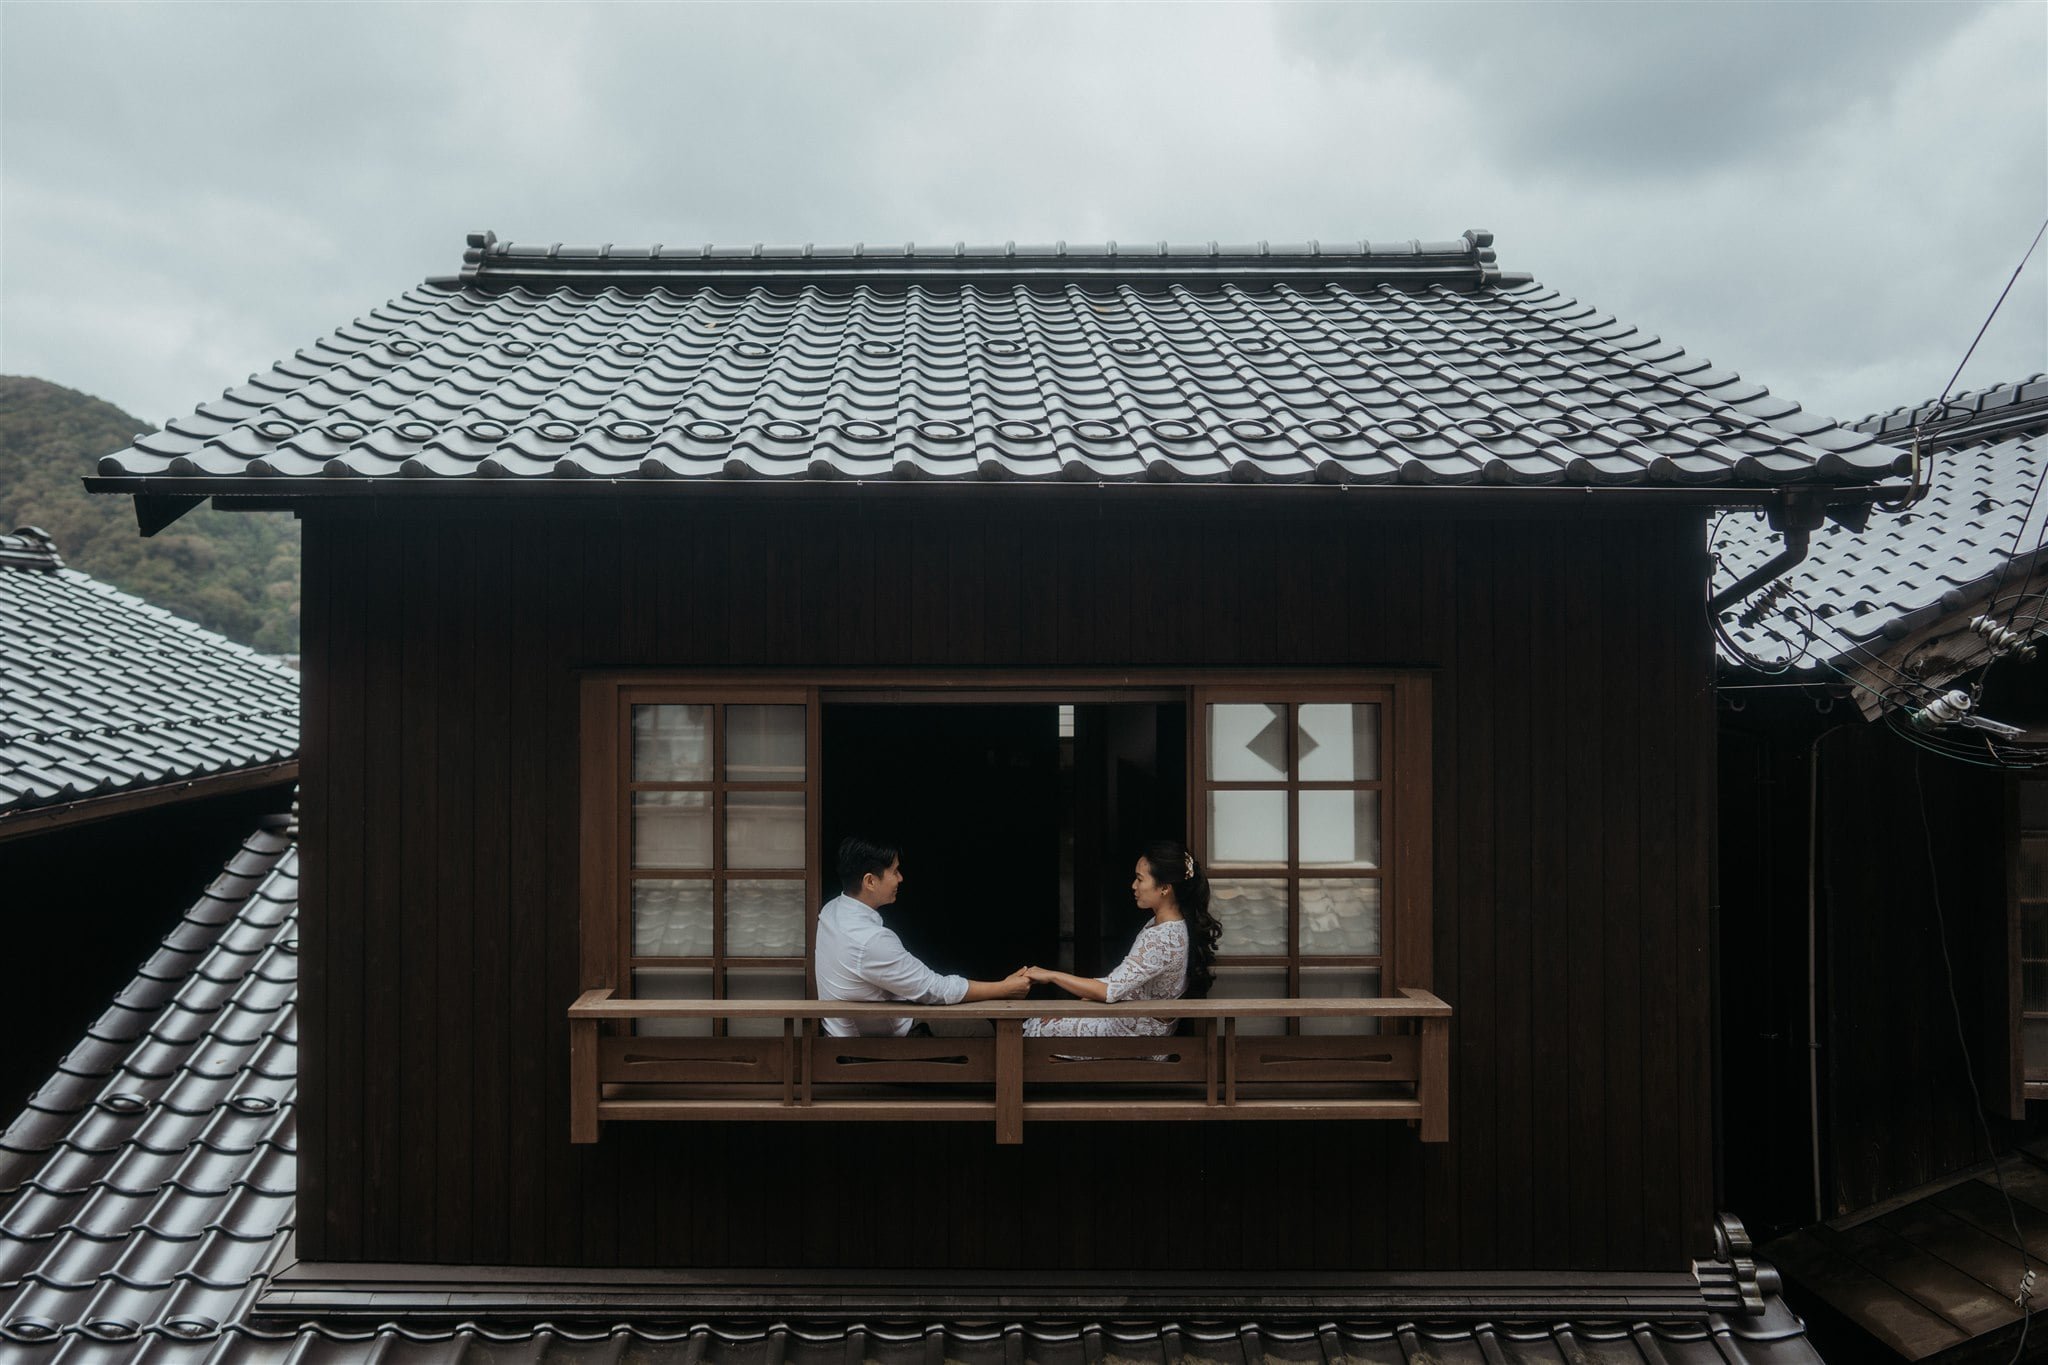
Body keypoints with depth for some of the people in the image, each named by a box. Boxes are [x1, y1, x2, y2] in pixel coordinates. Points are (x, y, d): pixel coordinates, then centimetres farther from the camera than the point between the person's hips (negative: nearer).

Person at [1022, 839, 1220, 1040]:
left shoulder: (1161, 939, -30)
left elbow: (1110, 990, -31)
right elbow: (1125, 980, 9)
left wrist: (1052, 976, -21)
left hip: (1137, 1031, -9)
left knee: (1035, 1030, 1)